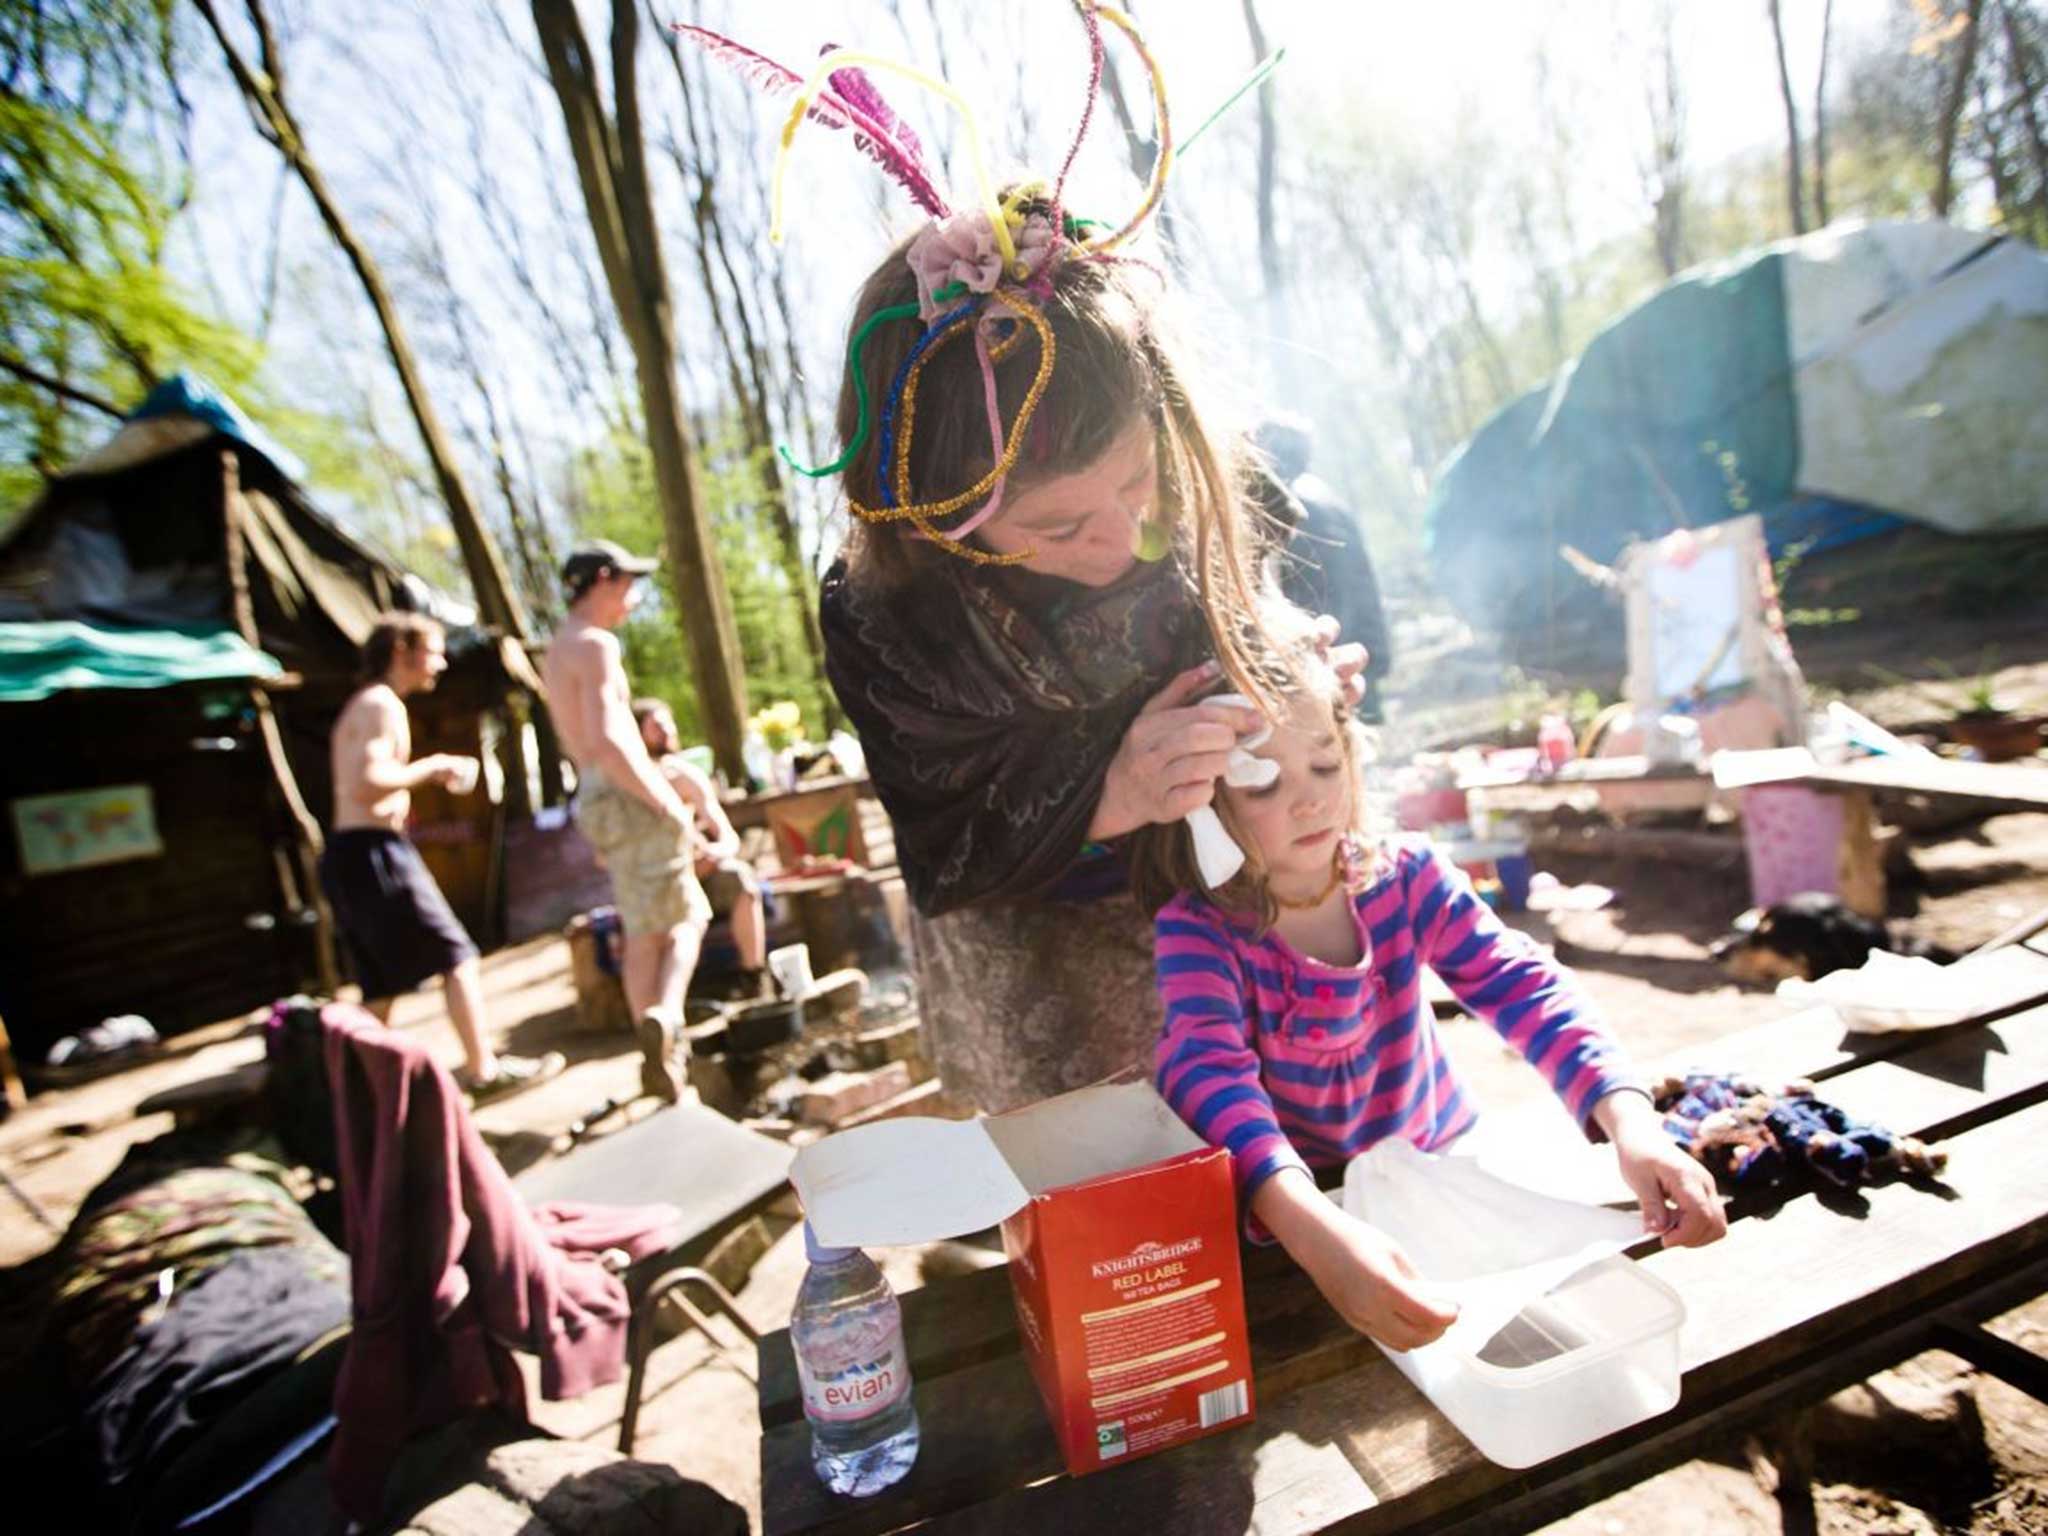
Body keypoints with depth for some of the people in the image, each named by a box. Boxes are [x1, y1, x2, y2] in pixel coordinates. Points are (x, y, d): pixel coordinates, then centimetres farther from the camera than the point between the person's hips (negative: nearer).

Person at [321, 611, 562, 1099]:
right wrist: (432, 766, -10)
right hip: (374, 851, -10)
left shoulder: (361, 705, 21)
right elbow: (368, 785, -23)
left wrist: (434, 773, 13)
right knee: (456, 955, -4)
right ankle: (483, 1068, 0)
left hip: (345, 855, 10)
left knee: (382, 980, 13)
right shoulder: (382, 704, -10)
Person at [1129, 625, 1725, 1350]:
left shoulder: (1407, 879, -7)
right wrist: (1316, 1231, -50)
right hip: (1286, 1210, -3)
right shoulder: (1197, 929, -18)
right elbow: (1207, 1072, -33)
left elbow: (1522, 986, -17)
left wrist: (1630, 1120, -35)